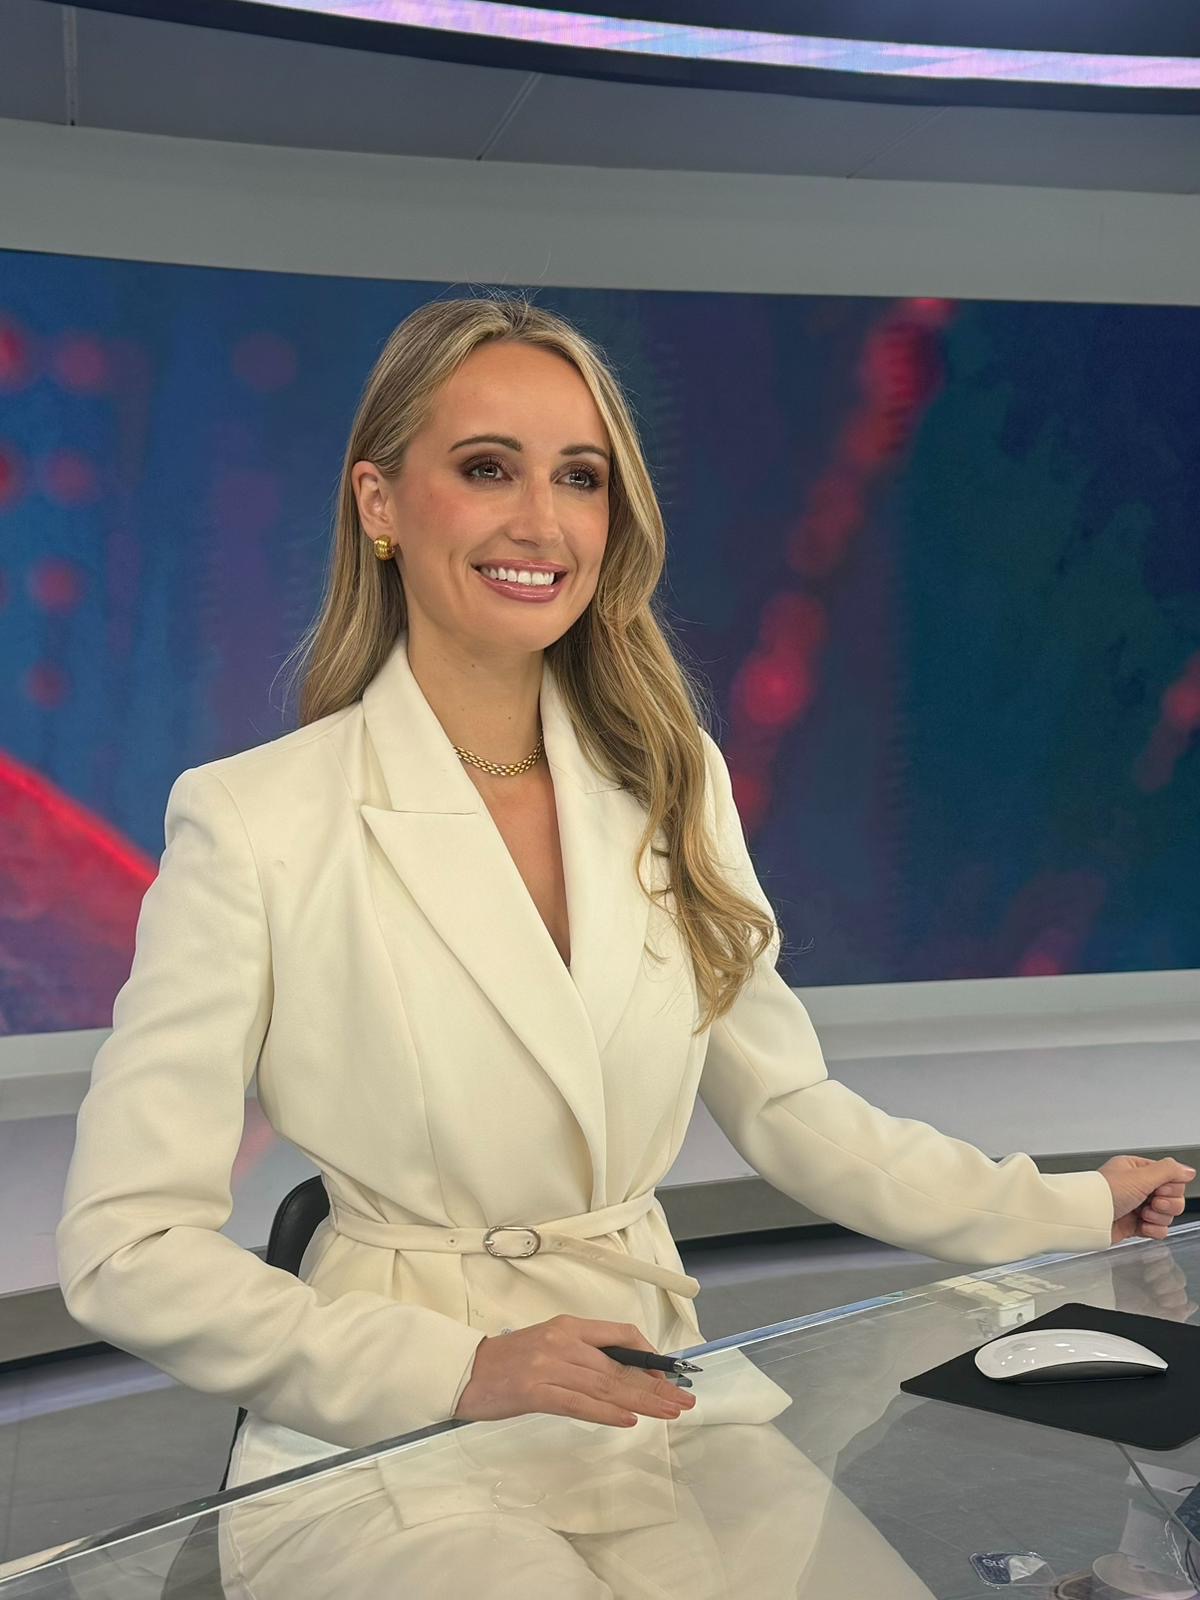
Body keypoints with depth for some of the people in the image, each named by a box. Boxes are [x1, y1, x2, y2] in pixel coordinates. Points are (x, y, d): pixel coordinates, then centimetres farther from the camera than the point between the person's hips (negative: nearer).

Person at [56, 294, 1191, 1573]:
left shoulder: (674, 784, 4)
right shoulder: (250, 820, -11)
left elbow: (785, 1110, 12)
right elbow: (126, 1247, -11)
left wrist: (1069, 1212, 10)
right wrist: (460, 1372, -20)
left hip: (651, 1410, 5)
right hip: (396, 1442, -5)